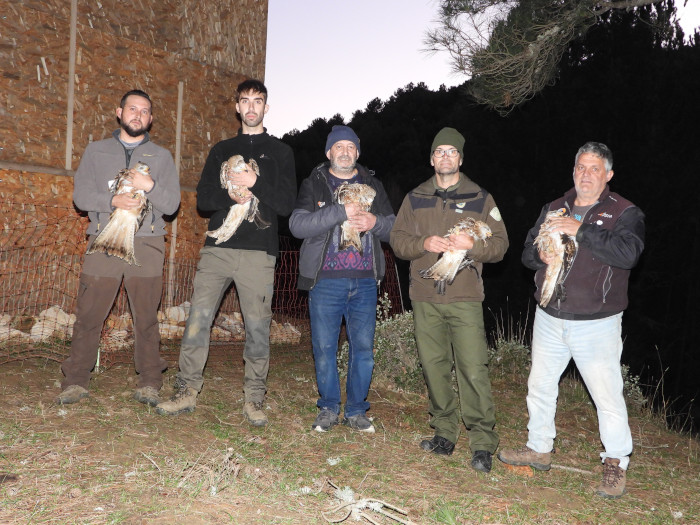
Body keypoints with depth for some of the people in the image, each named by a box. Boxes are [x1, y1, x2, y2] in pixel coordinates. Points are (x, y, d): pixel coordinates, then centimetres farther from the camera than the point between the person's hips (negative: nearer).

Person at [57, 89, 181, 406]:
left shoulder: (162, 157, 14)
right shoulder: (95, 151, 16)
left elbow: (171, 204, 5)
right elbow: (80, 195, 4)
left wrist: (149, 185, -13)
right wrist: (113, 200, -13)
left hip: (146, 245, 0)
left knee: (146, 317, 0)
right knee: (88, 315, -1)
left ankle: (149, 383, 9)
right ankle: (76, 381, 10)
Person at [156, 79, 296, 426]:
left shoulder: (280, 152, 12)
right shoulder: (221, 150, 19)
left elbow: (286, 203, 1)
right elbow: (203, 198, 10)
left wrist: (254, 183, -13)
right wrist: (230, 196, -10)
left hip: (258, 251, -2)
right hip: (217, 248, 2)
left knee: (257, 327, -1)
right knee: (198, 319, -2)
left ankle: (253, 400, 10)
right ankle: (186, 392, 8)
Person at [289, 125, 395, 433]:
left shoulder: (372, 186, 16)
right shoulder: (313, 185, 7)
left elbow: (395, 228, 13)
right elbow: (297, 224, -9)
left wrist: (376, 222, -10)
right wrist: (340, 212, -18)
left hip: (365, 281, 2)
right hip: (326, 280, -2)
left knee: (363, 347, 4)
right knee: (324, 348, 3)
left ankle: (356, 410, 19)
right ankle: (328, 408, 20)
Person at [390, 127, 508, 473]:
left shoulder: (481, 199, 9)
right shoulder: (415, 198, 14)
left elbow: (499, 245, 5)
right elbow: (397, 240, 9)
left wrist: (472, 245, -15)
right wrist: (424, 243, -11)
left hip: (465, 298, -2)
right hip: (424, 298, 3)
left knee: (473, 369, -8)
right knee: (434, 366, 6)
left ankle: (483, 442, 3)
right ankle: (444, 432, 21)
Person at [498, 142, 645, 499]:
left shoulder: (624, 213, -5)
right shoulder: (553, 210, 11)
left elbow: (628, 253, -23)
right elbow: (526, 252, 14)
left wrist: (581, 229, -25)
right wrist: (540, 255, -10)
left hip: (597, 325, -5)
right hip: (549, 319, 5)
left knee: (607, 396, -2)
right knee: (540, 386, 16)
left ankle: (616, 464, 19)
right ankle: (539, 449, 34)